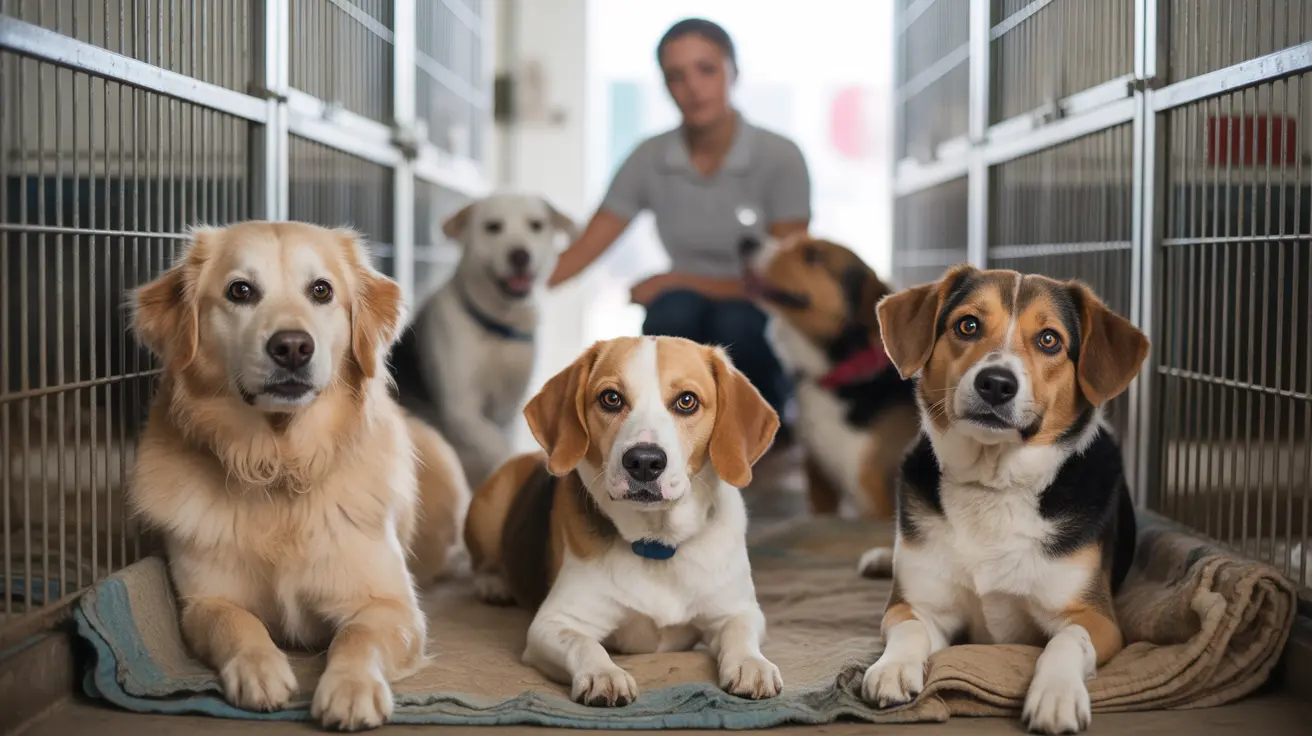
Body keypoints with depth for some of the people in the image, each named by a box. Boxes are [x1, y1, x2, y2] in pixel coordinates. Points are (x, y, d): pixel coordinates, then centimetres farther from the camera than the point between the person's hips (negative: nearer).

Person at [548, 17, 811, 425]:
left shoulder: (780, 158, -11)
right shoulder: (650, 158, -3)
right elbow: (581, 253, -4)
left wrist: (677, 281, -17)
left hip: (758, 331, -1)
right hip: (686, 331, 2)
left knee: (735, 321, -35)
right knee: (674, 311, -32)